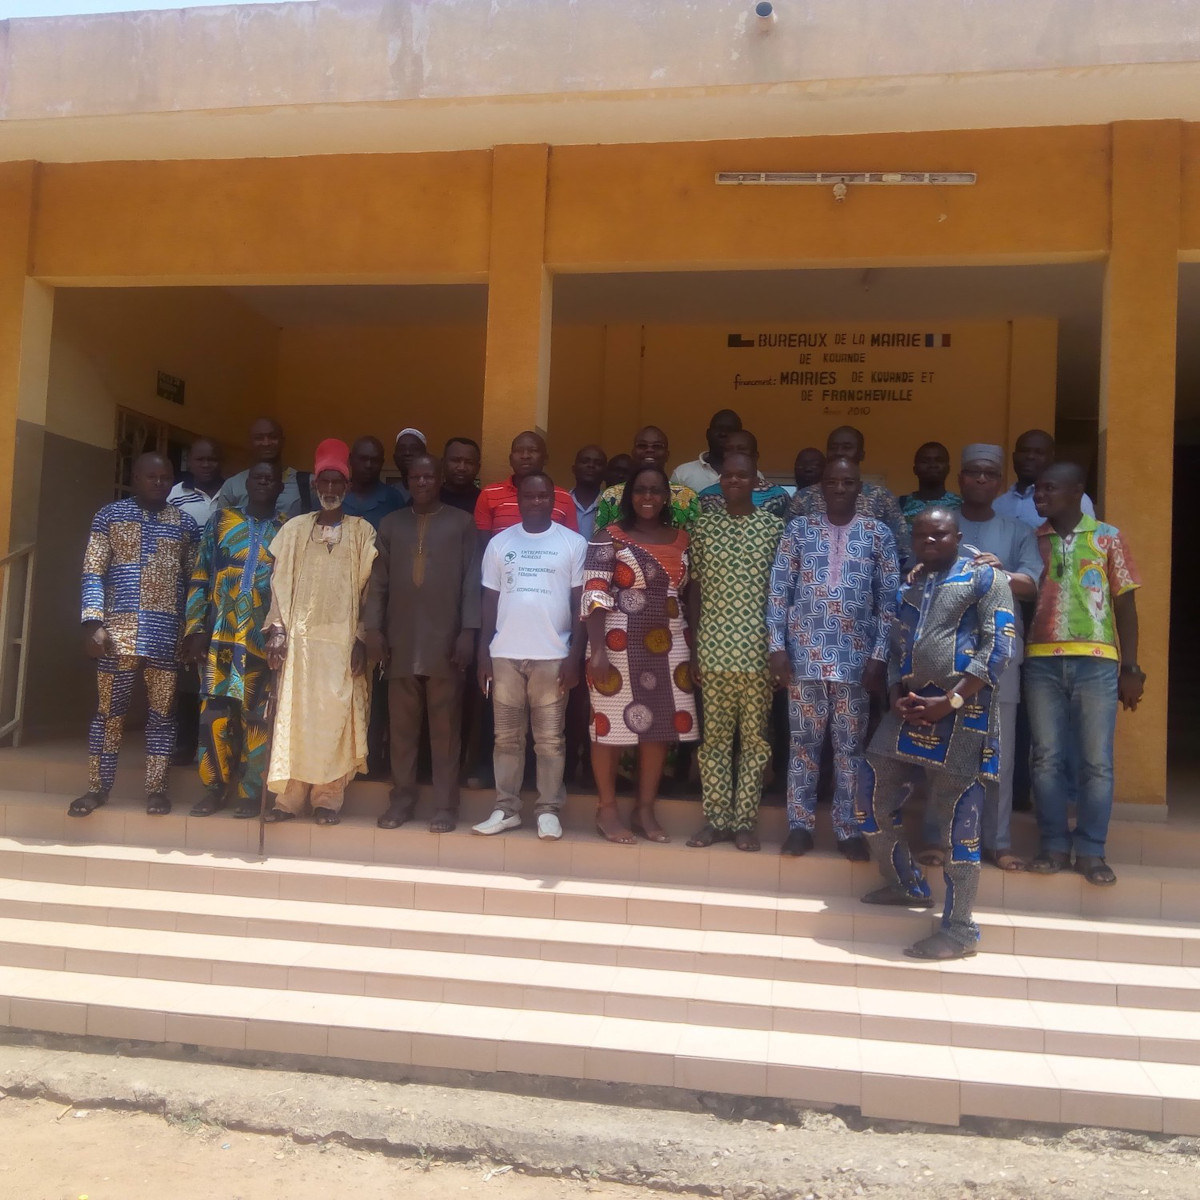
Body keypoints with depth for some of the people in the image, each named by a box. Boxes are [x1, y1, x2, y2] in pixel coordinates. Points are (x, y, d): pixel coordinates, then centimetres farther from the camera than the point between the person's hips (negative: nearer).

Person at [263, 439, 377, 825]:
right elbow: (280, 583, 9)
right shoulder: (294, 528, 11)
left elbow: (369, 589, 2)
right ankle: (288, 796, 9)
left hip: (343, 639, -1)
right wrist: (277, 630, 0)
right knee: (293, 717, 1)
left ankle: (328, 797, 7)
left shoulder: (362, 531, 6)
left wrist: (363, 638, -4)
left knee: (334, 719, -1)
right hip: (299, 637, 2)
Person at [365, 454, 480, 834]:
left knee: (445, 727, 1)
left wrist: (469, 632, -7)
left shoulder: (462, 523, 5)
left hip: (446, 641, -2)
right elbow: (378, 580, 10)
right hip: (401, 642, 3)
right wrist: (372, 628, 1)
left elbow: (472, 582, 0)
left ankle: (445, 804, 8)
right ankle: (402, 797, 17)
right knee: (402, 726, 6)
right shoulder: (391, 524, 13)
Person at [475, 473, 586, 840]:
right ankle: (506, 809, 16)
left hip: (552, 655, -2)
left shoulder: (574, 543, 1)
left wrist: (575, 655, -5)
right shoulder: (499, 543, 7)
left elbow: (580, 603, 1)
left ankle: (549, 810, 12)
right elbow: (490, 601, 9)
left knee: (549, 738, 4)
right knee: (507, 737, 8)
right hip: (505, 654, 2)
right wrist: (483, 654, 4)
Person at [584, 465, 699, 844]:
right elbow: (594, 595, -9)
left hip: (667, 647, 5)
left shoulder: (680, 538, 11)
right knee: (611, 726, 2)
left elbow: (689, 594, 13)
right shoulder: (610, 537, -3)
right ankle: (607, 810, 16)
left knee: (661, 726, 7)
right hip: (619, 645, -5)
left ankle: (645, 810, 20)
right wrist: (597, 650, -17)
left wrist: (693, 647, 7)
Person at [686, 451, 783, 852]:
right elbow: (695, 589, 6)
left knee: (755, 737, 5)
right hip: (713, 650, 1)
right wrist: (693, 649, 2)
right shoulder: (704, 525, 6)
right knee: (715, 736, 7)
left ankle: (745, 821, 15)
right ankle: (715, 818, 17)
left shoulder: (774, 526, 2)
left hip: (758, 652, -1)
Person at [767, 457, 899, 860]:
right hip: (804, 656, 0)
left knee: (850, 746, 7)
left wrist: (879, 656, -5)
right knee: (804, 743, 7)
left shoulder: (878, 534, 4)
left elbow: (889, 600, 2)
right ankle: (800, 825, 17)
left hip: (855, 659, 0)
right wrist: (776, 647, -4)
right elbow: (778, 591, 3)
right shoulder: (798, 529, 5)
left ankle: (849, 829, 18)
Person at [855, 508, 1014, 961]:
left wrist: (949, 702, -14)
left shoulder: (984, 577, 1)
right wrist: (897, 696, 2)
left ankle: (960, 929, 11)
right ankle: (908, 886, 32)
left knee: (958, 821, -1)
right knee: (873, 801, 9)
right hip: (909, 709, 7)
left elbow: (997, 647, -8)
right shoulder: (909, 586, 20)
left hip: (961, 714, -7)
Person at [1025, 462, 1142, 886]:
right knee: (1047, 758, 5)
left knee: (1097, 761, 2)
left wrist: (1131, 667, 2)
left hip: (1096, 661, -1)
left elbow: (1125, 603, 6)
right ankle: (1053, 845, 15)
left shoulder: (1108, 537, 6)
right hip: (1042, 661, 2)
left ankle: (1091, 850, 12)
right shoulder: (1031, 541, 10)